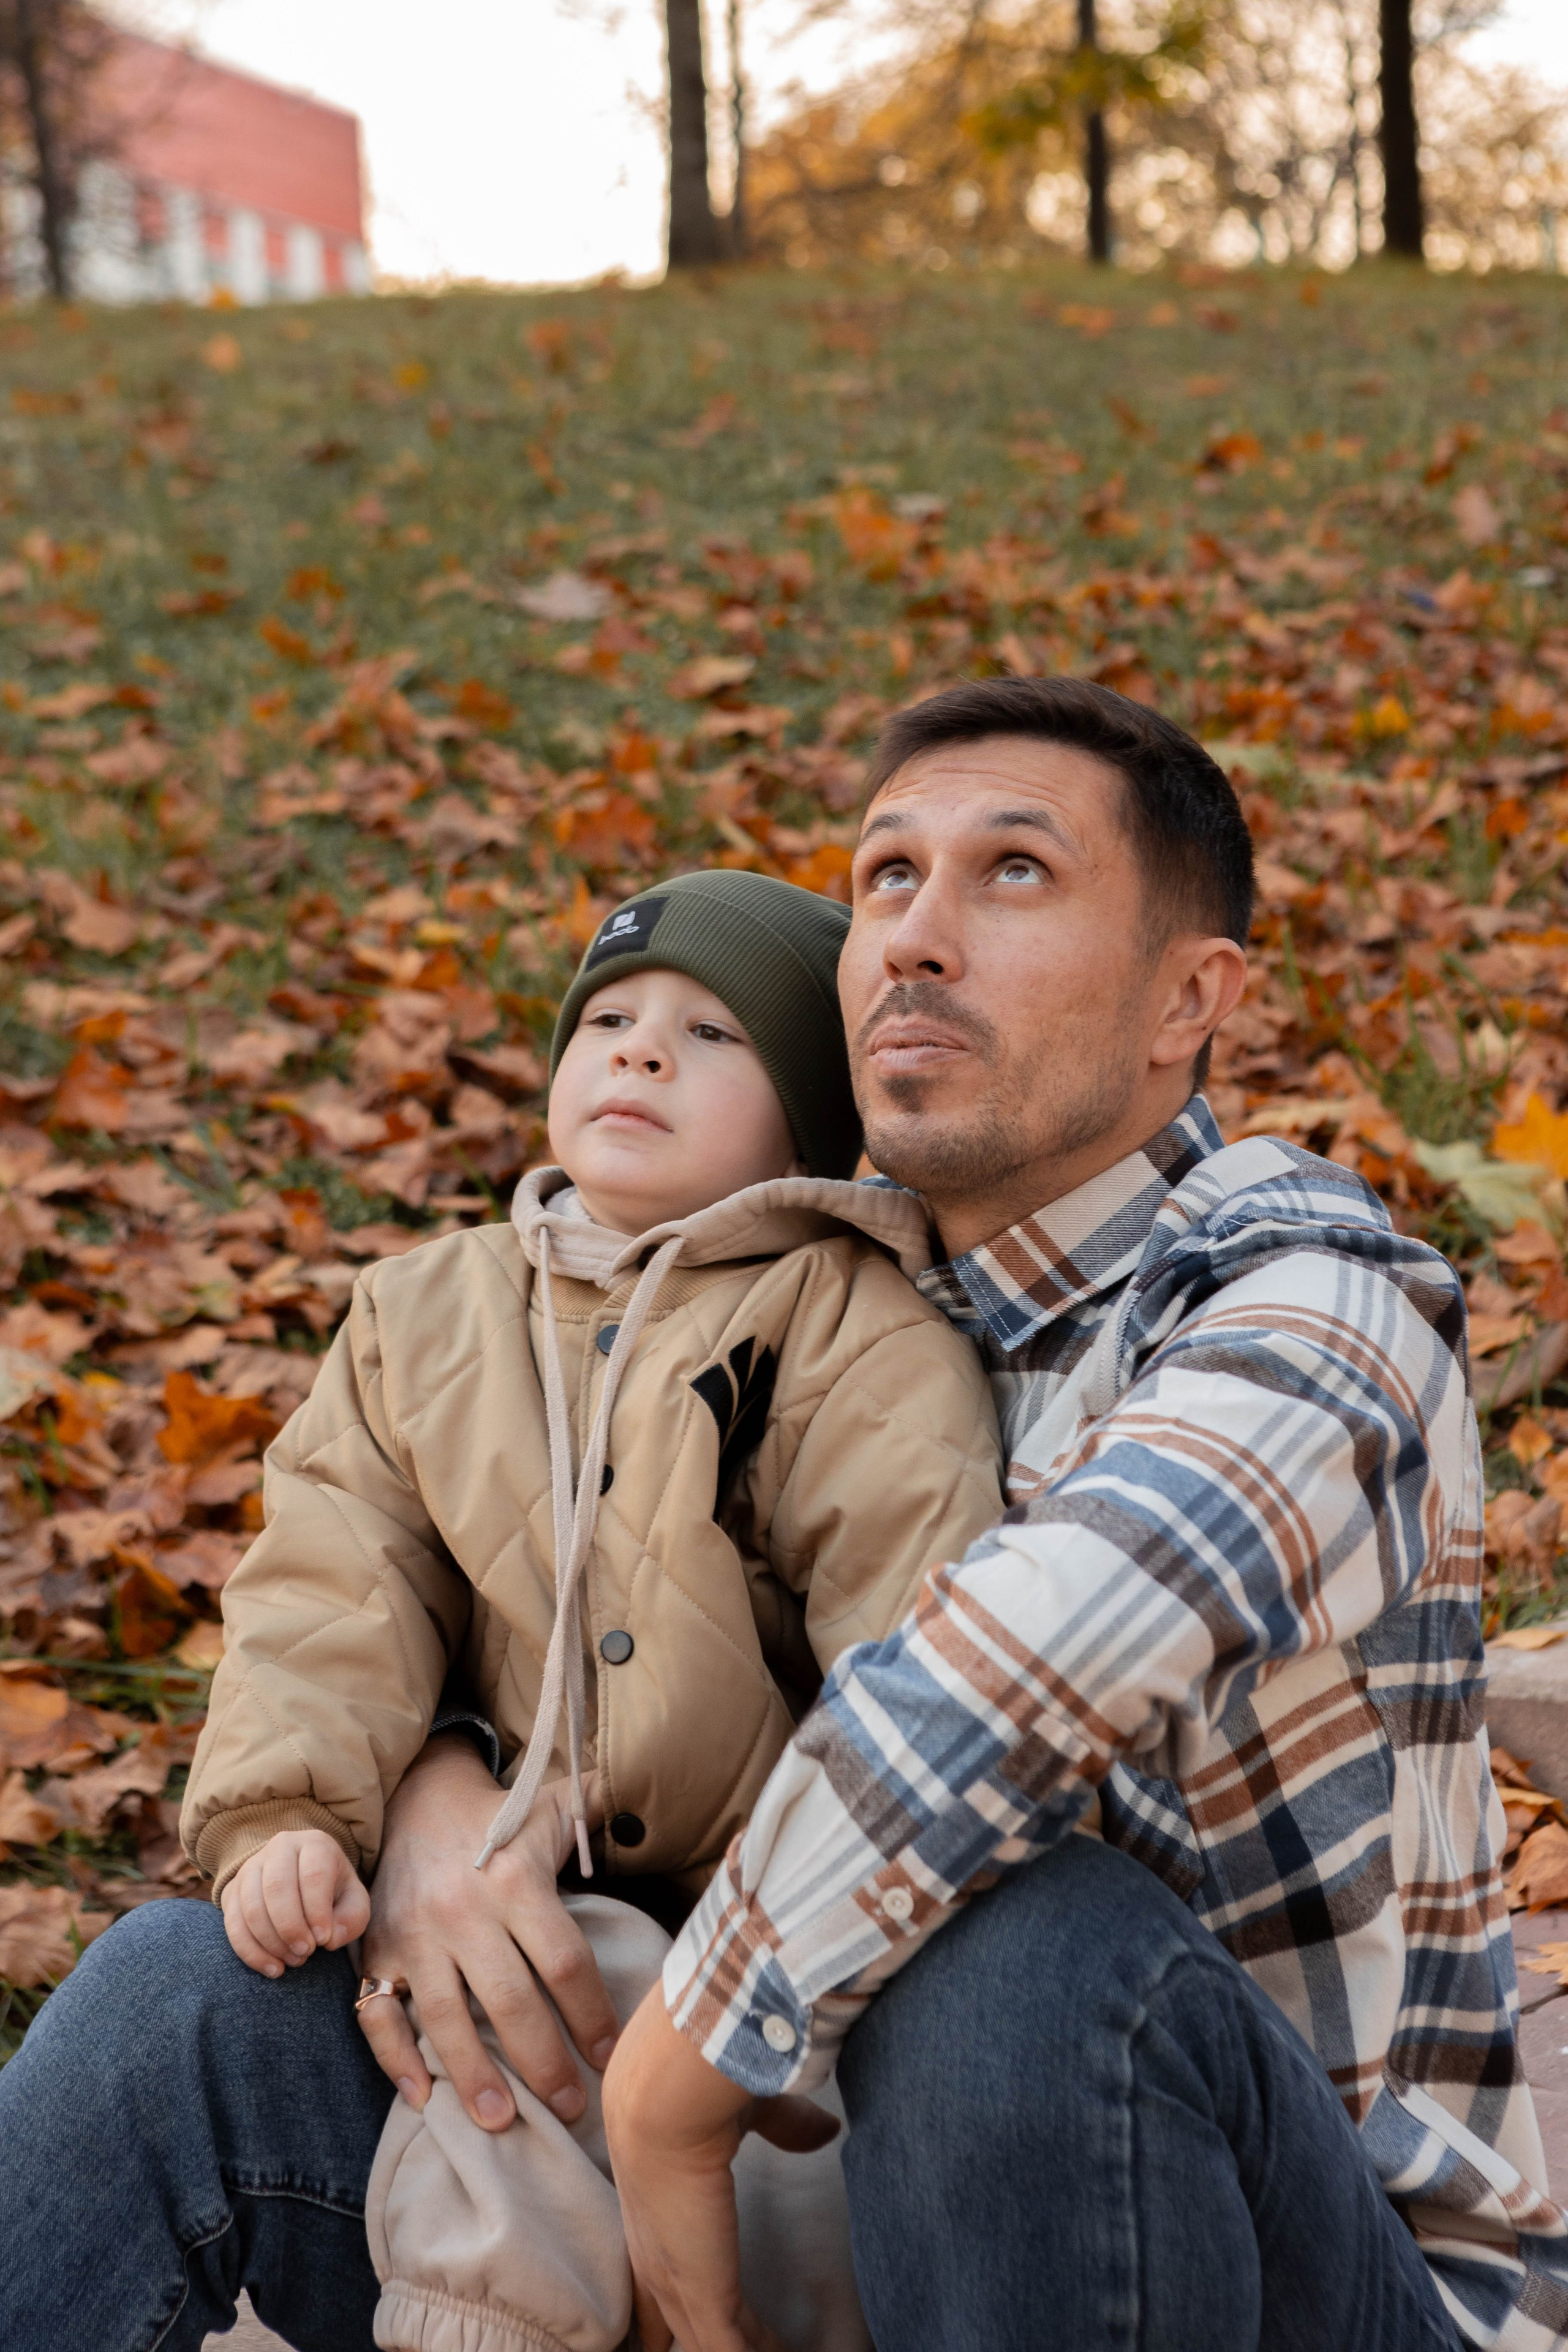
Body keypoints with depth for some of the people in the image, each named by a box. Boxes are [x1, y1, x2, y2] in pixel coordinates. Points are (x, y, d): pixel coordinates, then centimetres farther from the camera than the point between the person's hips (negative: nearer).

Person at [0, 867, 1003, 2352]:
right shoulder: (424, 1314, 12)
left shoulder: (862, 1342, -5)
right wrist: (287, 1818, -14)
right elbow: (331, 1590, 2)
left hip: (753, 1969, -5)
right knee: (166, 1976, -16)